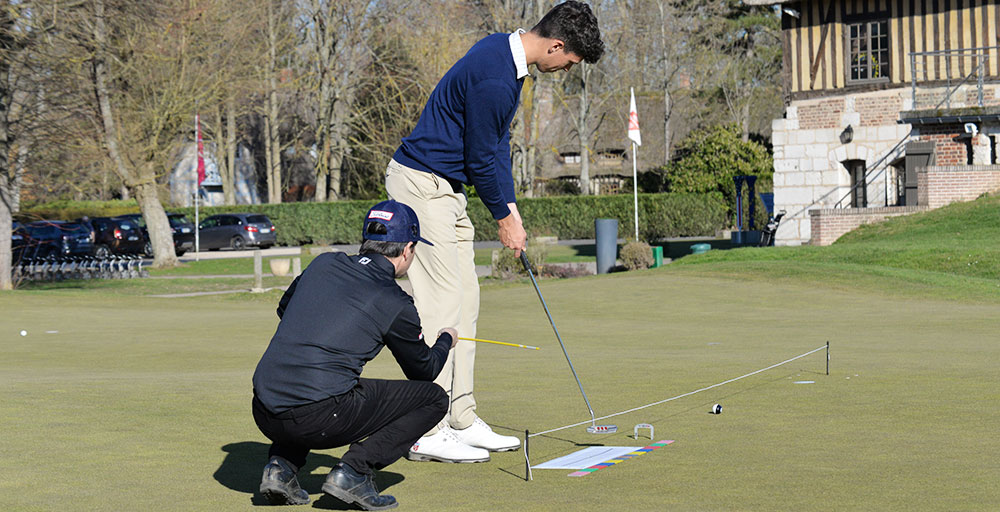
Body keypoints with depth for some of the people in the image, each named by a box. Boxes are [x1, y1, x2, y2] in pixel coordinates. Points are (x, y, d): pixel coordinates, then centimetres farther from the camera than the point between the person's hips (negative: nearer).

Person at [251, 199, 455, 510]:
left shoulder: (323, 264, 15)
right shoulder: (396, 304, 1)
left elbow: (283, 309, 34)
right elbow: (424, 371, 17)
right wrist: (446, 341, 39)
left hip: (265, 415, 6)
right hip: (317, 420, -6)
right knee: (434, 398, 8)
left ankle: (281, 465, 16)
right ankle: (354, 472, -5)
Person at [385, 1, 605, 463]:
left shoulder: (505, 53, 9)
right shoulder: (493, 78, -24)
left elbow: (497, 142, 15)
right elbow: (481, 156, -17)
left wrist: (510, 207, 10)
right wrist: (504, 219, -3)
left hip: (445, 188, 11)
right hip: (421, 183, -11)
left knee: (464, 300, 9)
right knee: (440, 303, -11)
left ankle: (461, 421, 14)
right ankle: (427, 433, -7)